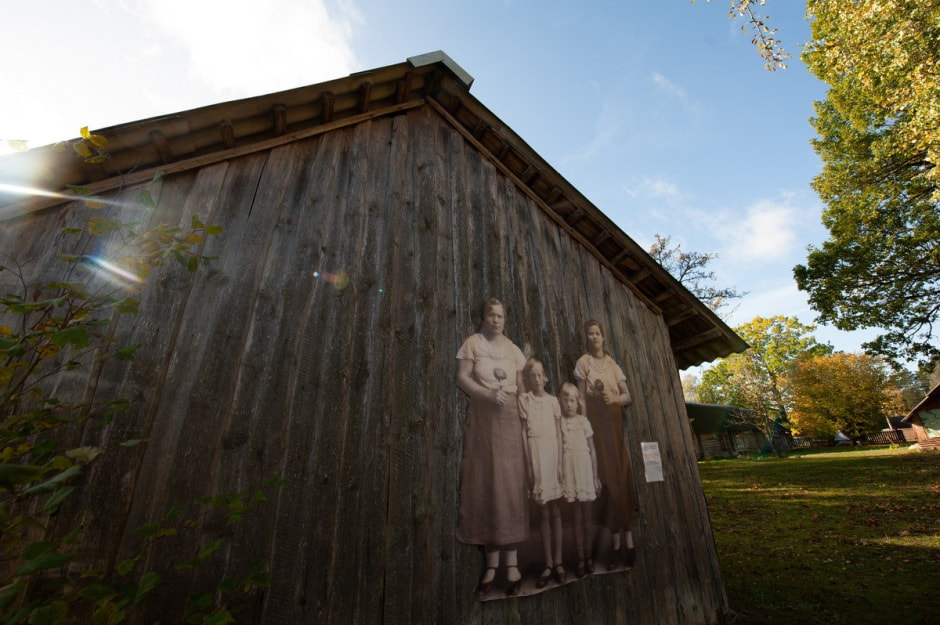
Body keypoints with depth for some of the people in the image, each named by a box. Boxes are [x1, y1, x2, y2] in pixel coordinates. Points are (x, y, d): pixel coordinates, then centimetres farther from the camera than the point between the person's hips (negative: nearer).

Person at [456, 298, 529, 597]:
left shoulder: (513, 350, 11)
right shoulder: (472, 342, 2)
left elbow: (522, 387, 11)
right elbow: (461, 378, -7)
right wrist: (489, 395, -18)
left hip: (510, 421, 2)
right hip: (482, 419, -2)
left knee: (509, 484, 1)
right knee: (483, 483, 1)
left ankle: (511, 562, 10)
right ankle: (491, 563, 13)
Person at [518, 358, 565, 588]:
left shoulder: (553, 400, 5)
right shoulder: (524, 399, 0)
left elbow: (559, 434, 5)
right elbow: (523, 433, -1)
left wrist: (560, 463, 0)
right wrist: (527, 464, -5)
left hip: (552, 453, 1)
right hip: (534, 453, -1)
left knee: (555, 511, 9)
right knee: (543, 512, 7)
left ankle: (558, 562, 21)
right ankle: (548, 564, 17)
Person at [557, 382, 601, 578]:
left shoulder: (583, 421, -1)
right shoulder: (559, 422, -2)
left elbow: (592, 450, 3)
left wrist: (595, 476, 2)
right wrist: (558, 475, -7)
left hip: (585, 469, 1)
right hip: (569, 472, 0)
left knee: (587, 517, 12)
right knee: (576, 518, 8)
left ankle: (588, 556, 27)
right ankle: (580, 558, 20)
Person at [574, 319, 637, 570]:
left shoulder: (613, 363, 13)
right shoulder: (583, 362, 0)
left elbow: (627, 395, 12)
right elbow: (581, 398, -4)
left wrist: (615, 399, -9)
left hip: (616, 423, 4)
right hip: (597, 424, -4)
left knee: (623, 477, 3)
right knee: (608, 478, -5)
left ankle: (628, 542, 11)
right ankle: (617, 544, 3)